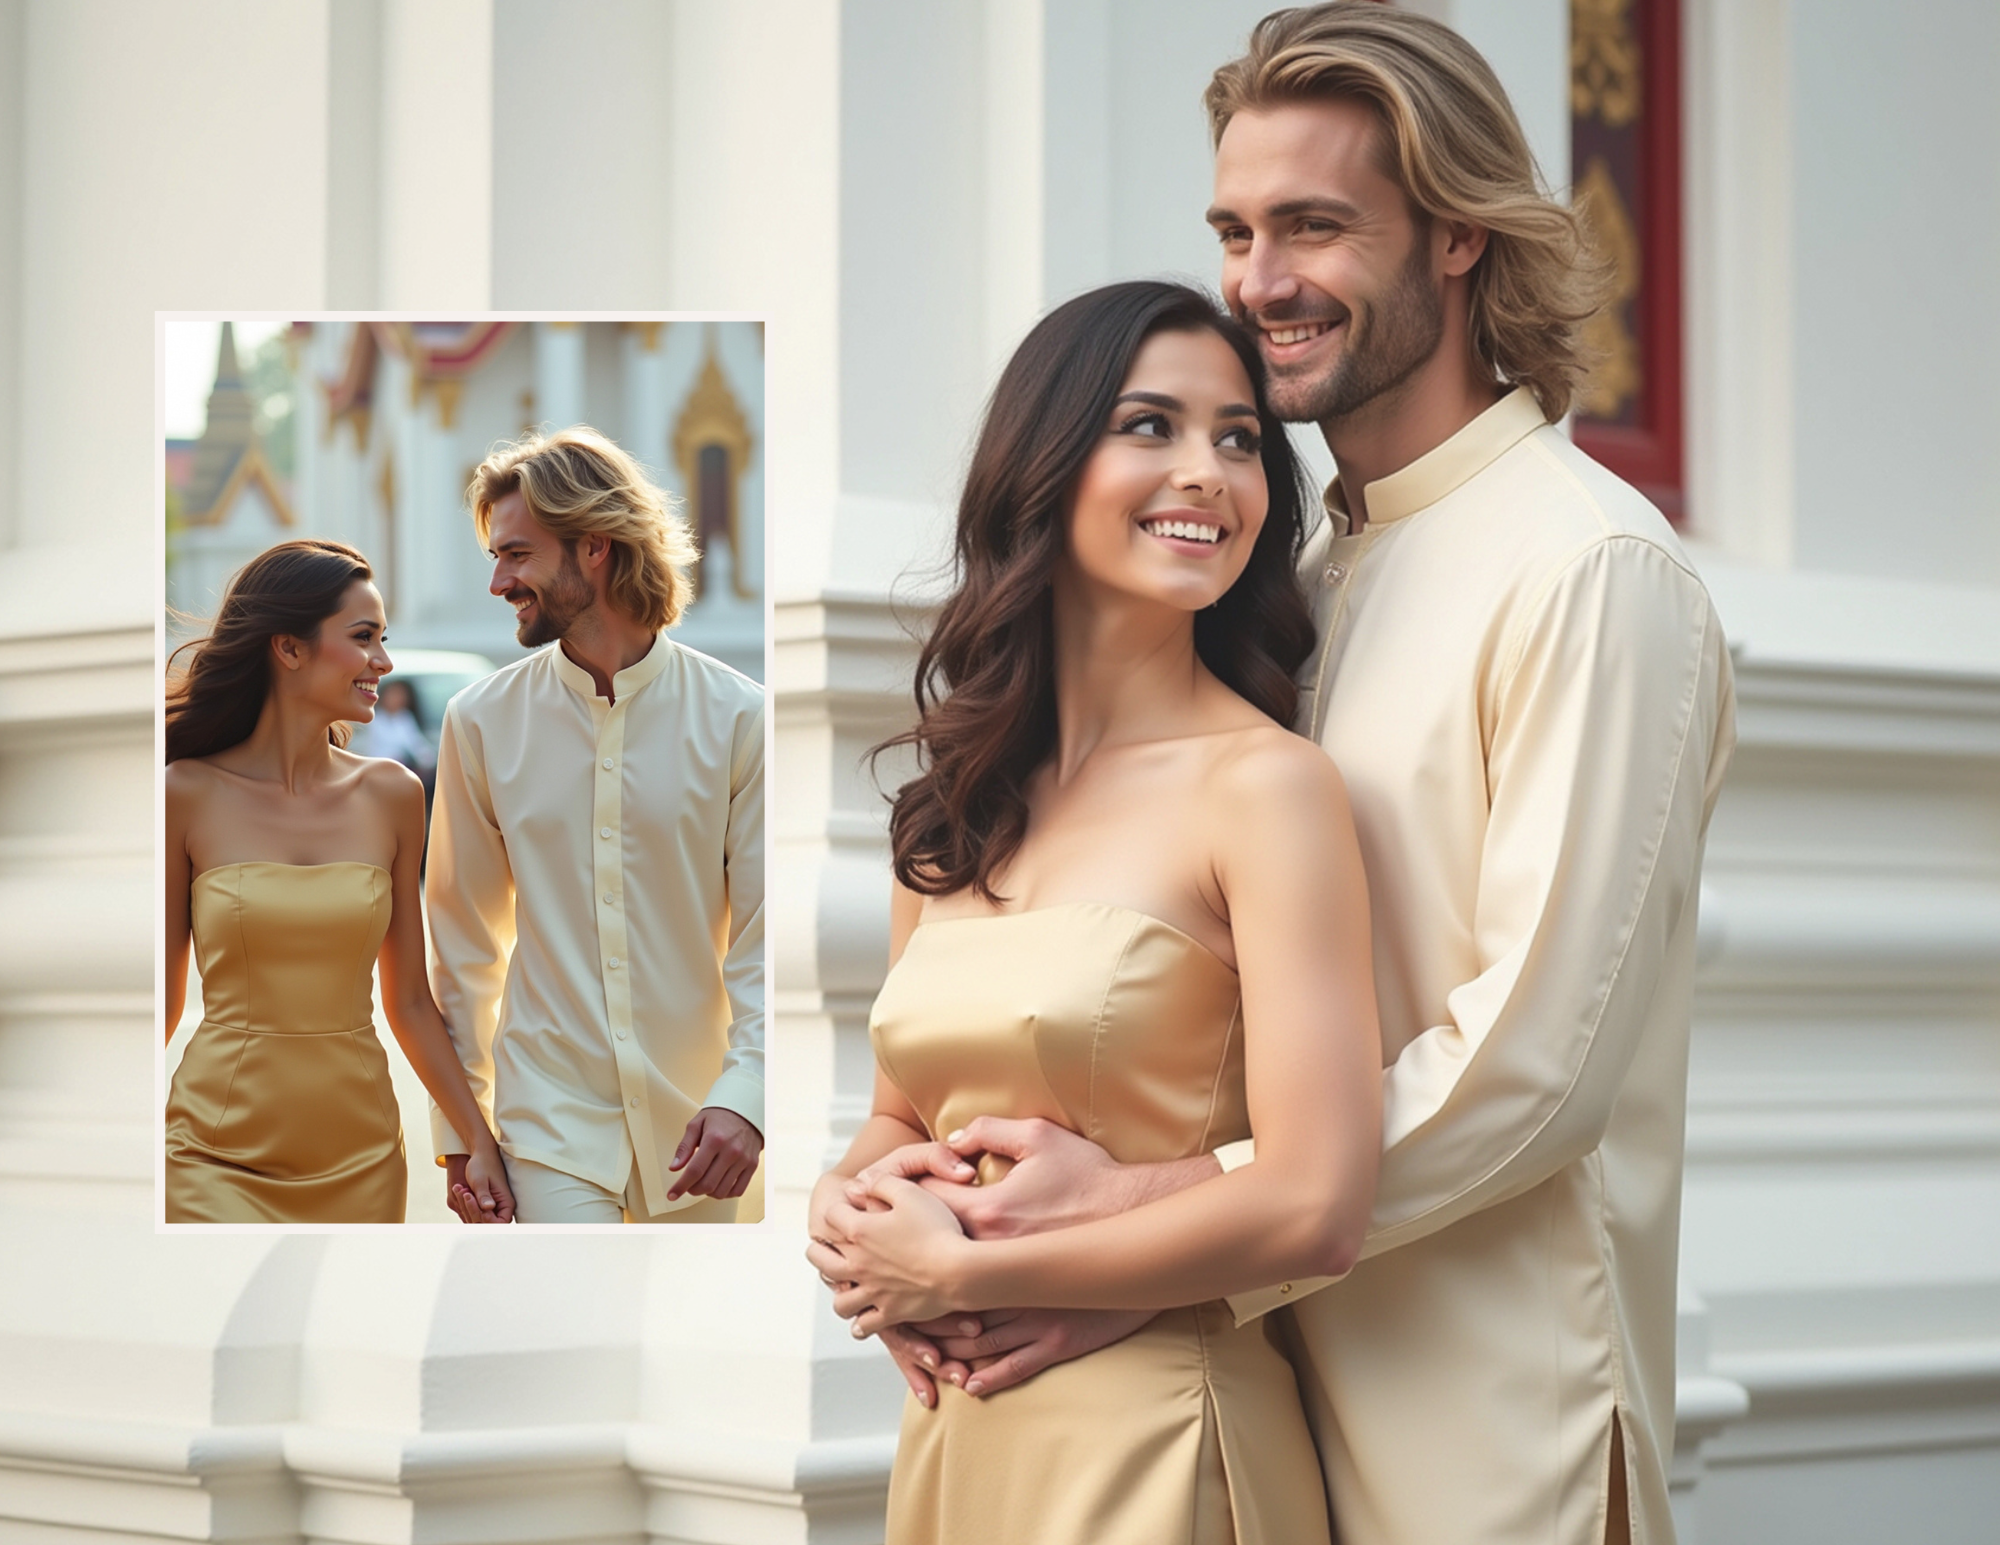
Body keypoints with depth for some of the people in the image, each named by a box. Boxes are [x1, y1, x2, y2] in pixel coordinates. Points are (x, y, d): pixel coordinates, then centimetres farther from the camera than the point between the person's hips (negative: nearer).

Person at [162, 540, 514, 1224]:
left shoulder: (391, 796, 5)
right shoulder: (188, 795, -4)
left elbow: (409, 1001, 10)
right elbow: (162, 1000, 2)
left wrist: (479, 1140, 5)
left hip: (360, 1160, 3)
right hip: (219, 1160, -3)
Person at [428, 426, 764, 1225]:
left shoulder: (734, 716, -3)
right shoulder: (481, 720, 1)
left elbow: (765, 934, -4)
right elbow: (464, 939, 8)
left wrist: (745, 1094, -17)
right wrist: (458, 1127, 9)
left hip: (694, 1120, 0)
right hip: (552, 1114, 0)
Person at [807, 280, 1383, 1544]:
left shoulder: (1266, 785, -13)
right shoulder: (955, 807, 7)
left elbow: (1313, 1209, -20)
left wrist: (955, 1273, -11)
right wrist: (849, 1208, -5)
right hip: (956, 1432, 6)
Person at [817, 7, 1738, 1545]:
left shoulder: (1588, 570, -12)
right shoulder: (1311, 570, 11)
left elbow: (1538, 1063, -18)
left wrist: (1148, 1224, -20)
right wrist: (940, 1232, -5)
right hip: (1276, 1381, 7)